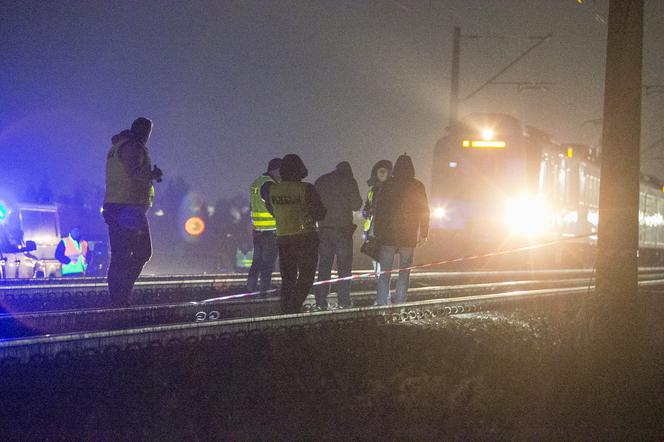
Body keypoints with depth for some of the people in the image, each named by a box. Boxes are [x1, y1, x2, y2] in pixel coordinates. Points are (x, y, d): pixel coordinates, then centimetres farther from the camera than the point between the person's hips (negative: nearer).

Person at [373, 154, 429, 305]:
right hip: (408, 236, 0)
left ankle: (381, 302, -5)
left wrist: (377, 232, 4)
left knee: (384, 271, 4)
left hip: (387, 235, 0)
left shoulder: (388, 185, -1)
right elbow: (424, 210, 2)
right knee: (404, 272, 7)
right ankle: (399, 302, 1)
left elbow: (379, 208, -1)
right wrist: (423, 234, 8)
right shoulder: (417, 186, 0)